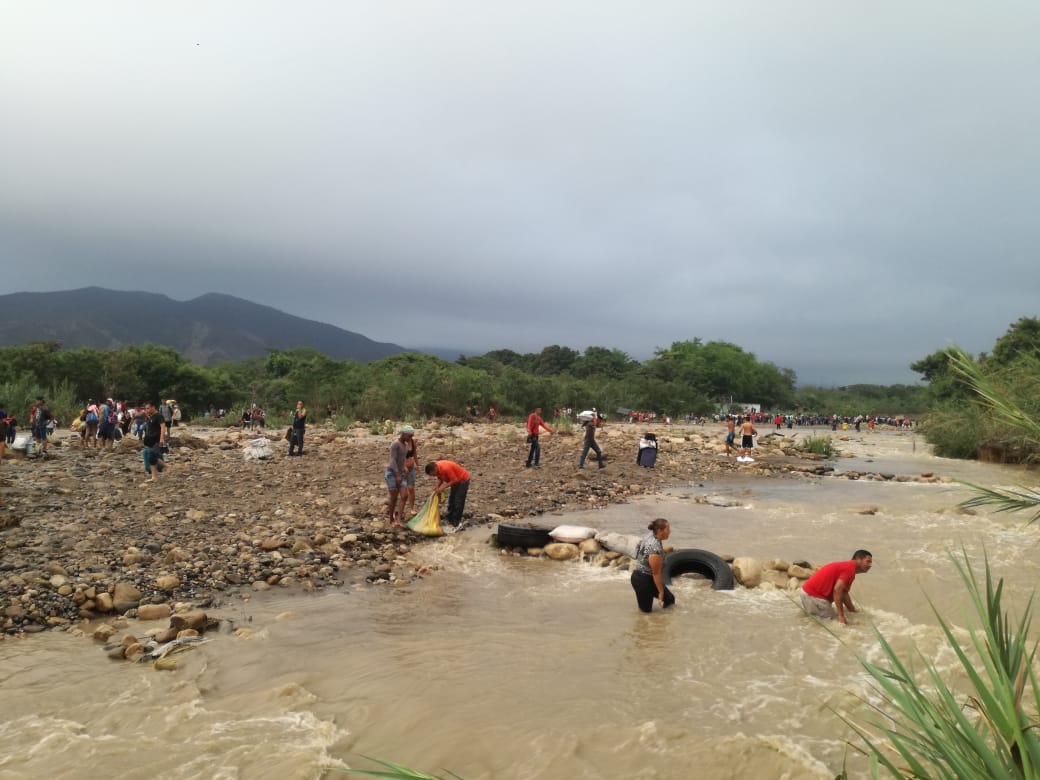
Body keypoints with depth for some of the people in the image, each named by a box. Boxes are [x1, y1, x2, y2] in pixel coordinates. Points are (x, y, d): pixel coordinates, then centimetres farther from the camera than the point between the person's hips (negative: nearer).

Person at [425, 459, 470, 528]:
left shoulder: (445, 468, -35)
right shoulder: (437, 467, -8)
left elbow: (455, 480, -29)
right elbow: (440, 478, 7)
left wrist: (443, 487, -26)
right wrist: (437, 487, -10)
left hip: (463, 480, -9)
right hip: (456, 481, 9)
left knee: (458, 502, -7)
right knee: (451, 500, 15)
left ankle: (456, 523, -1)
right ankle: (449, 518, 26)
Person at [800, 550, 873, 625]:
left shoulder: (847, 566, 16)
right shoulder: (850, 568, -14)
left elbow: (844, 592, 25)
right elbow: (837, 589, -26)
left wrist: (853, 610, 27)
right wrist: (841, 615, -24)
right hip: (813, 595, -10)